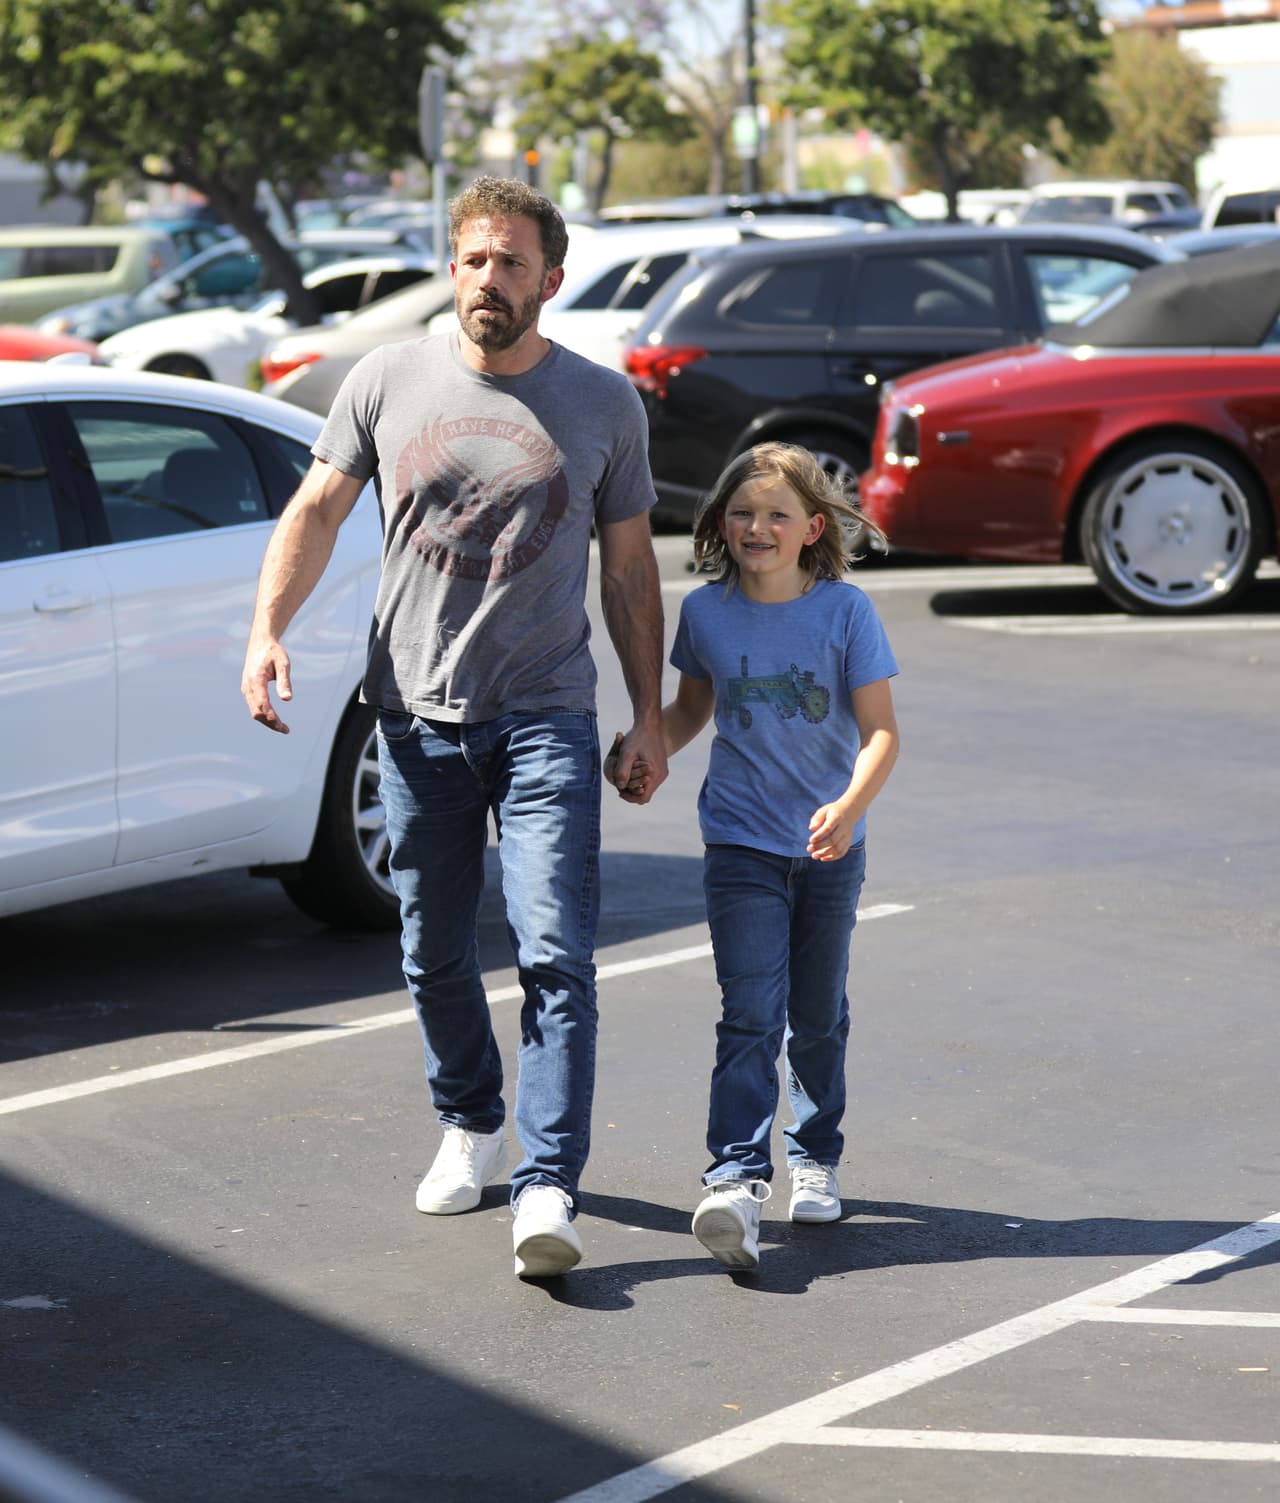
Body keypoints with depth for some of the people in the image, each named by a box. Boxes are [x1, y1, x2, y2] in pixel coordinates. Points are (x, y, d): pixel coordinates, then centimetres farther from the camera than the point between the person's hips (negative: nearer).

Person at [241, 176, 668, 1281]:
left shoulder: (605, 404, 3)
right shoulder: (389, 381, 3)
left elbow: (628, 567, 9)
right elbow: (316, 511, 6)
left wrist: (650, 715, 6)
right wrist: (268, 630, -10)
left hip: (547, 719, -1)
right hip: (417, 711, 2)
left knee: (557, 957, -12)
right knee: (436, 955, 11)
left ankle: (548, 1188, -12)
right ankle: (470, 1126, 34)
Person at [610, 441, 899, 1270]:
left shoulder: (845, 611, -8)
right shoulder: (706, 612, -1)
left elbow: (881, 729, -10)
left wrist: (851, 806, -28)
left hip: (830, 844, 0)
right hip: (741, 842, 0)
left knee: (818, 1014, 14)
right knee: (750, 1014, -13)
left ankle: (817, 1155, 34)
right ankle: (738, 1180, -19)